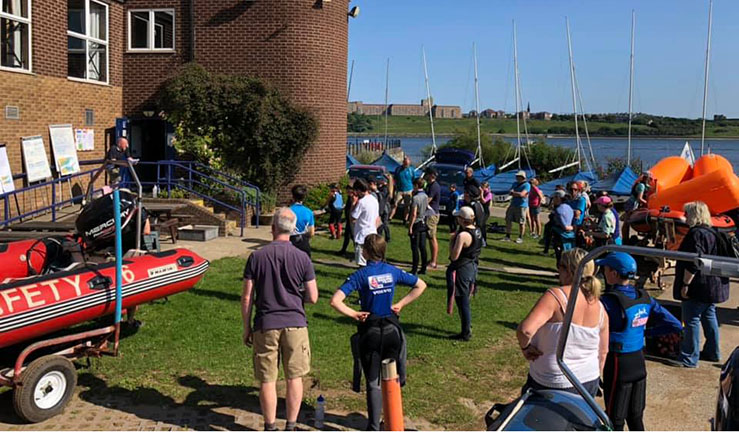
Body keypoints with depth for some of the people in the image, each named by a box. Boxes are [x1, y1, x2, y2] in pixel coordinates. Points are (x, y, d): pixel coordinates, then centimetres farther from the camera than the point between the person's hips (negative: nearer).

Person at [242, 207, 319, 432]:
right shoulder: (302, 258, -4)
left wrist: (246, 327, 8)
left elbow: (247, 298, -3)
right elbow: (313, 298, -3)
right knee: (294, 377, 13)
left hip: (266, 325, 0)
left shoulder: (257, 257, -5)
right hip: (295, 324, 1)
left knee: (267, 380, 10)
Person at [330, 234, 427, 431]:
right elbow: (421, 285, 9)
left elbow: (335, 301, -22)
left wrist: (354, 314, -9)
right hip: (392, 329, 3)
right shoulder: (393, 271, -1)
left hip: (371, 331, -3)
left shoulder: (361, 275, -13)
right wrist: (401, 304, 7)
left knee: (373, 382, 7)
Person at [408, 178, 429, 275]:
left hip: (417, 224, -7)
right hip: (424, 224, 7)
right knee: (423, 247, 11)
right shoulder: (426, 196, 5)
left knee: (415, 248, -1)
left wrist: (410, 227, -15)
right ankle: (423, 268, 15)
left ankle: (414, 270, 1)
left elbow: (414, 214, -20)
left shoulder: (415, 198, -18)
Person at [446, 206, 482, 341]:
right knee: (465, 300, 20)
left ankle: (465, 334, 7)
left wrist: (451, 241, -9)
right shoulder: (477, 232, 5)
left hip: (461, 270, -9)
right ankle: (467, 329, 29)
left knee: (462, 301, 0)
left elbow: (454, 257, -21)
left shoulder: (462, 235, -23)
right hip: (473, 267, 9)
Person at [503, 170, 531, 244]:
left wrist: (513, 192, -5)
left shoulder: (527, 185, -7)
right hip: (513, 205, 7)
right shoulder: (515, 184, 15)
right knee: (508, 220, 5)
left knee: (521, 223, -1)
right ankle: (507, 236, 13)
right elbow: (510, 192, 8)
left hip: (522, 206, -7)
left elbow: (522, 194, -18)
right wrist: (518, 194, -9)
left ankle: (520, 238, 9)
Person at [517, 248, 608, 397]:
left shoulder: (555, 296, -21)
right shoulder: (599, 307, -1)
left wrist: (525, 347, -13)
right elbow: (603, 352, 10)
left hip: (552, 385, -5)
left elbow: (525, 330, -33)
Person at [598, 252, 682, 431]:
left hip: (618, 364, -6)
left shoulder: (609, 301, -20)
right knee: (636, 416, 18)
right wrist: (647, 331, 8)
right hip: (639, 362, 6)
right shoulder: (644, 297, 1)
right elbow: (675, 325, 3)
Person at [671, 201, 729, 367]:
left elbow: (693, 263, -24)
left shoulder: (696, 233, -19)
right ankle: (712, 352, 29)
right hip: (713, 286, 10)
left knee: (691, 320, -4)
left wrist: (686, 284, -20)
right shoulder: (712, 233, 12)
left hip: (698, 285, -10)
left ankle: (689, 358, 0)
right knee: (709, 317, 18)